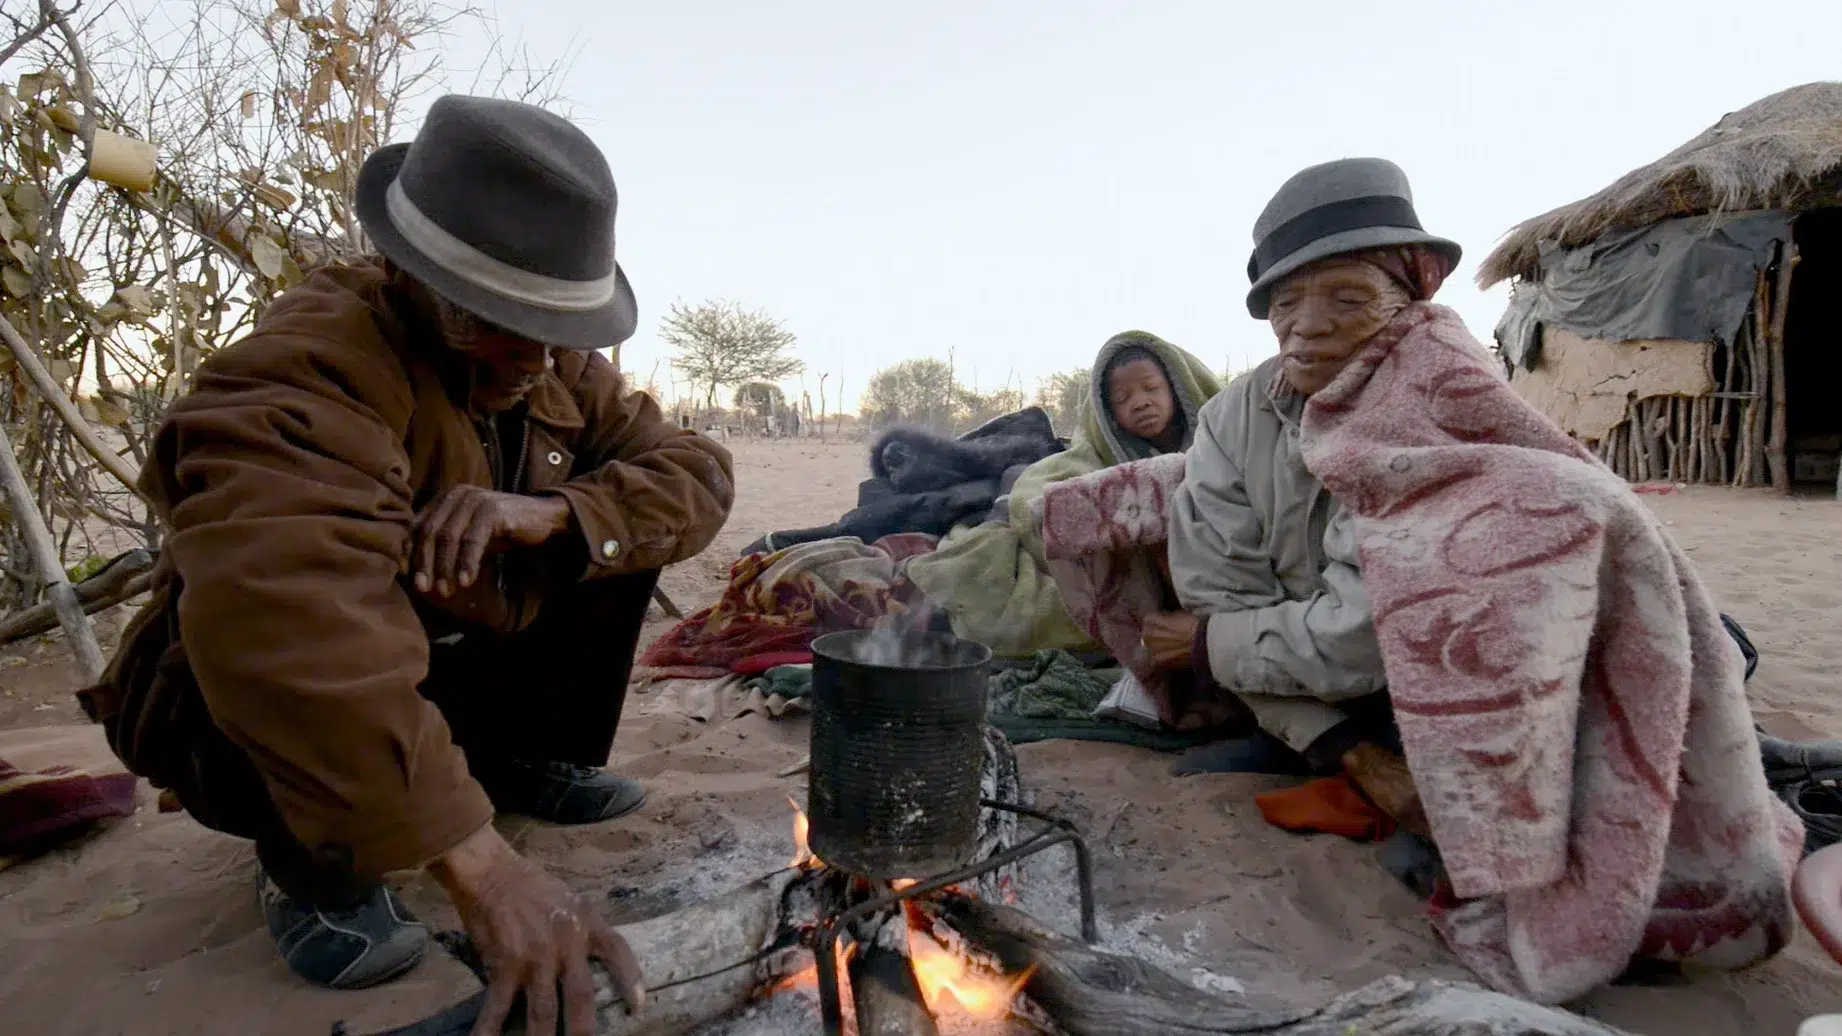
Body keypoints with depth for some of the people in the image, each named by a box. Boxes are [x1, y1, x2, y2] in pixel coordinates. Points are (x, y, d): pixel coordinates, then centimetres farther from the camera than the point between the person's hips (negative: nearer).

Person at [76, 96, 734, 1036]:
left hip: (449, 683, 6)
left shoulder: (559, 367, -6)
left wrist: (554, 512, -32)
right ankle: (311, 867, -9)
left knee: (622, 525, -8)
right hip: (253, 725, -6)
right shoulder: (313, 360, -31)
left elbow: (698, 472, -12)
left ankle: (525, 762, 10)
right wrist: (477, 861, -53)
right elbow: (278, 611, -48)